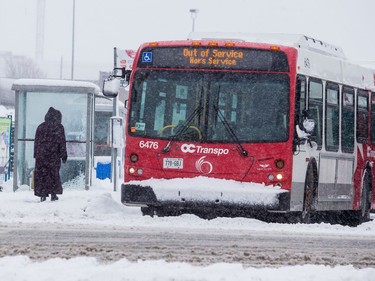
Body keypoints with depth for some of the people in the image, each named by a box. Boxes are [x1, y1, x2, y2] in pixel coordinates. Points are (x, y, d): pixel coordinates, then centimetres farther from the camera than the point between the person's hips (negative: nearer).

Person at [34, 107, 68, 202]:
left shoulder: (40, 127, 7)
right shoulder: (59, 127, -3)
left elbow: (36, 142, 10)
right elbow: (62, 142, -4)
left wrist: (36, 155, 15)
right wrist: (63, 155, 0)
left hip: (41, 154, 2)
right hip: (54, 154, -2)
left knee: (41, 174, 4)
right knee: (54, 173, 6)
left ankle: (42, 195, 0)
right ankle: (53, 194, 4)